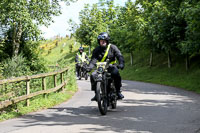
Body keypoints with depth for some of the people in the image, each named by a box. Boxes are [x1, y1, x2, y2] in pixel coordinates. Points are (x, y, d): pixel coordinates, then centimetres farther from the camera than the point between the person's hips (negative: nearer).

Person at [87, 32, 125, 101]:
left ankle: (118, 92, -19)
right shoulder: (96, 50, 2)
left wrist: (121, 64, -33)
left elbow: (119, 56, -12)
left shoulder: (112, 47, -3)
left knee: (116, 74, -35)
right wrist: (90, 67, -29)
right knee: (93, 75, -24)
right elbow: (93, 59, -9)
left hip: (111, 66, -2)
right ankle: (96, 93, -10)